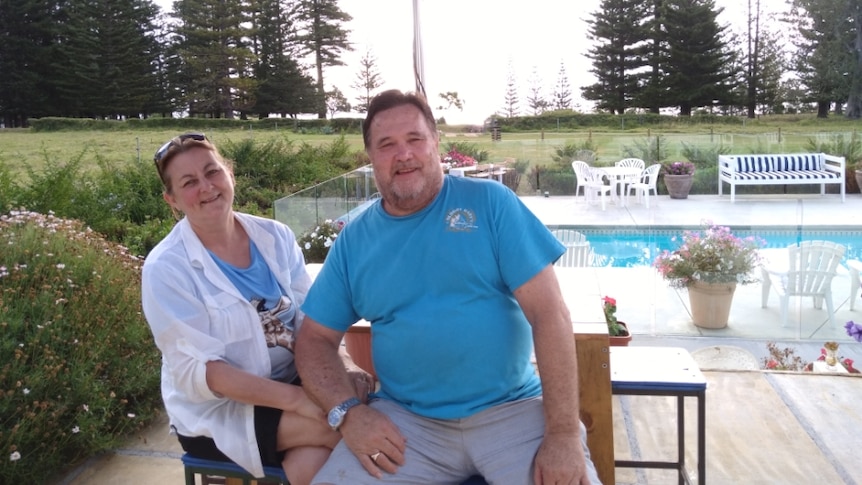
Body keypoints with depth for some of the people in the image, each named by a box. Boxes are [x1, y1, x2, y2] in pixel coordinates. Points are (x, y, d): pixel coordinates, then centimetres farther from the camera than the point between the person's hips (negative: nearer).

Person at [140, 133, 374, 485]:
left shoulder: (274, 236, 1)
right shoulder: (166, 268, -13)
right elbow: (195, 371, -18)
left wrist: (343, 367, -21)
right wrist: (295, 399, -27)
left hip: (292, 386, 4)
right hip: (217, 413, -4)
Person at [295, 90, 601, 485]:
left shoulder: (491, 203, -4)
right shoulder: (353, 240, 5)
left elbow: (550, 314, -9)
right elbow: (315, 337, 9)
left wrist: (564, 432, -15)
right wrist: (347, 412, -10)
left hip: (512, 409, -1)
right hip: (403, 419, 2)